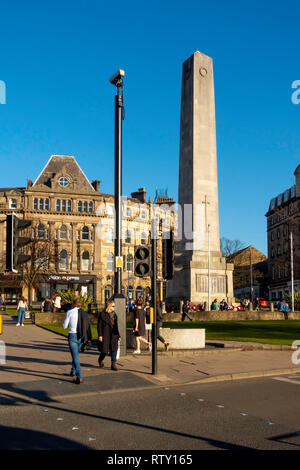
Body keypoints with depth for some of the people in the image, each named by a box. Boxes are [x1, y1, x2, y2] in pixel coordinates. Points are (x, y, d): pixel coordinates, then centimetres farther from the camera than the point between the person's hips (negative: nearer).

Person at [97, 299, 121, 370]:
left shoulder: (114, 314, 14)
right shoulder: (102, 314, -4)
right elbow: (99, 325, -6)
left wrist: (118, 335, 16)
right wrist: (100, 335, -13)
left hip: (114, 335, 5)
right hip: (106, 334, -5)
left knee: (114, 349, -3)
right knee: (105, 350, 2)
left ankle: (113, 364, 4)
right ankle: (100, 360, 33)